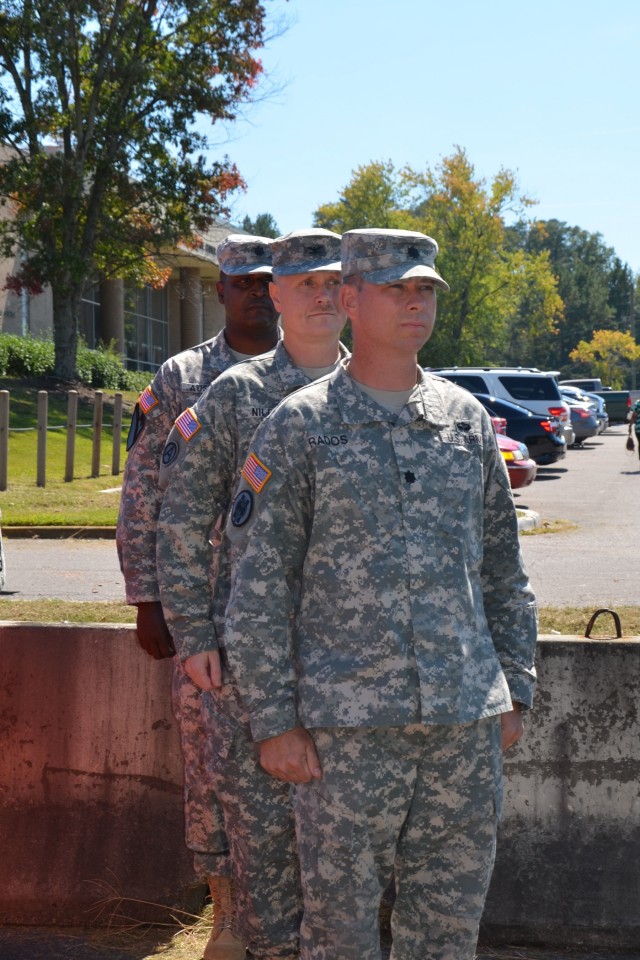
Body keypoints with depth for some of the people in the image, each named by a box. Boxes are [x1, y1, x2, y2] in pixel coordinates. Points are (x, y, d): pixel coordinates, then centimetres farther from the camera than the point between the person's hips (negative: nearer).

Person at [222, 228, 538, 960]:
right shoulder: (298, 427, -3)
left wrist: (513, 693, 11)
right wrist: (275, 724, -9)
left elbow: (502, 564, 16)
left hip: (464, 720, 4)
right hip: (347, 721, -4)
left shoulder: (466, 419, 9)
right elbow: (258, 585, -4)